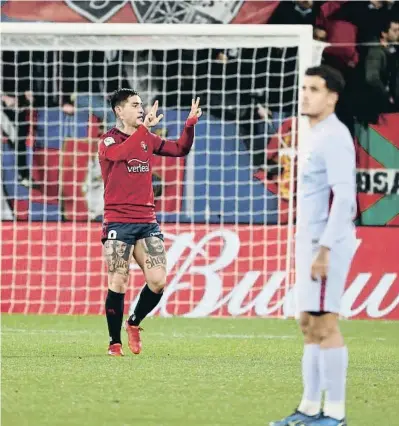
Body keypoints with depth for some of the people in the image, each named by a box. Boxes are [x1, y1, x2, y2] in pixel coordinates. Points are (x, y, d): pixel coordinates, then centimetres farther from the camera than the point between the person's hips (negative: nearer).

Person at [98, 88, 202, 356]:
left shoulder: (147, 139, 13)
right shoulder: (108, 141, -5)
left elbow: (179, 149, 15)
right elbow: (121, 153, -28)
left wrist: (190, 124, 0)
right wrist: (144, 127, -35)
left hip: (147, 221, 5)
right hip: (118, 222, -5)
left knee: (158, 281, -4)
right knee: (119, 283, -6)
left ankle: (134, 323, 22)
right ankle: (115, 342, 6)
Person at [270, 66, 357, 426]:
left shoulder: (334, 136, -13)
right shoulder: (319, 136, 18)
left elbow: (343, 196, -20)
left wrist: (324, 249, -23)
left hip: (327, 244, -10)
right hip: (314, 241, 10)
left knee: (324, 325, -10)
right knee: (309, 326, 11)